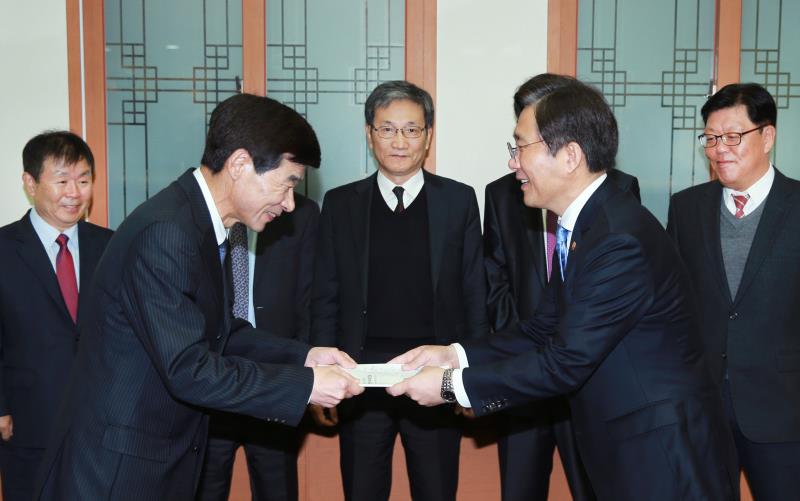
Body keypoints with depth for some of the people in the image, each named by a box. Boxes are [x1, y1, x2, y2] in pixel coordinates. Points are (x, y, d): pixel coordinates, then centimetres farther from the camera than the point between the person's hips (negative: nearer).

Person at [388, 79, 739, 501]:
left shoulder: (621, 240, -25)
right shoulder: (581, 225, 5)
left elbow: (567, 361, -24)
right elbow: (543, 332, 8)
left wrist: (452, 385, -18)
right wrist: (454, 355, -2)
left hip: (663, 460, -8)